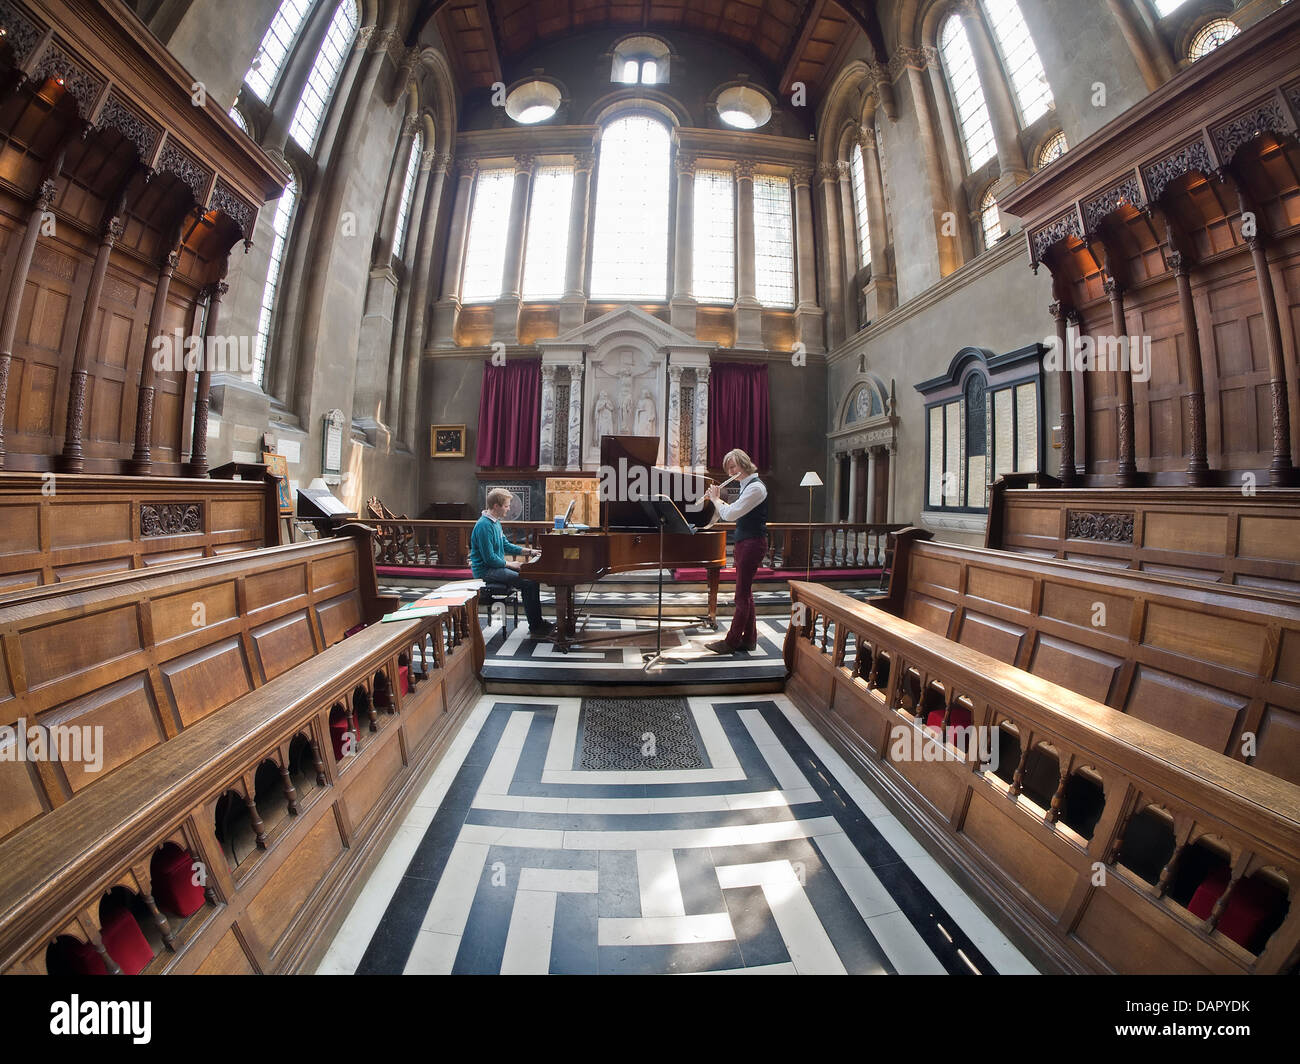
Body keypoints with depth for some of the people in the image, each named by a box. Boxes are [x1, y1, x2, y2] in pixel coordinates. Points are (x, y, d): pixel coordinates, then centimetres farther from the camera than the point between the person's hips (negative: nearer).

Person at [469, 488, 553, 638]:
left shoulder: (495, 522, 12)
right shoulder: (484, 526, -20)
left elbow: (506, 545, 20)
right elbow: (489, 558, -22)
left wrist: (529, 551, 13)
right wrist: (510, 564, -13)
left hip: (495, 566, 11)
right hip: (485, 571, -11)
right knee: (529, 582, -21)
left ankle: (538, 622, 8)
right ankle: (535, 628, -12)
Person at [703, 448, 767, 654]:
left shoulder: (755, 487, -16)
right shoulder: (746, 486, 15)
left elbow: (730, 514, -23)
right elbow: (732, 513, 20)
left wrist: (715, 498, -7)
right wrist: (717, 499, 8)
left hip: (752, 543, -10)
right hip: (744, 543, 10)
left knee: (742, 595, -4)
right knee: (745, 593, 13)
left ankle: (731, 642, 3)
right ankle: (749, 638, 21)